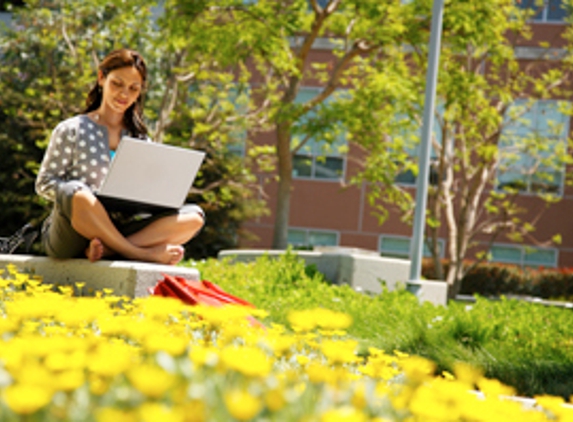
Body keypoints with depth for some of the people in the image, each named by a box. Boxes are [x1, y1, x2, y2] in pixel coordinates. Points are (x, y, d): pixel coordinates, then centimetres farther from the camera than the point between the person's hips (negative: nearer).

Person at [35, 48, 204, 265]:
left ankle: (105, 249, -33)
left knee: (193, 216, -17)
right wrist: (84, 198, -18)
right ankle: (139, 253, -26)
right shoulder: (71, 130, 5)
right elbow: (44, 183, 1)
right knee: (78, 195, -39)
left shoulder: (141, 140, 17)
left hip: (117, 232, 4)